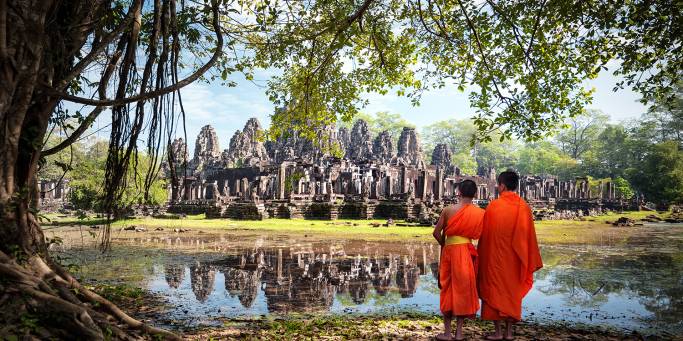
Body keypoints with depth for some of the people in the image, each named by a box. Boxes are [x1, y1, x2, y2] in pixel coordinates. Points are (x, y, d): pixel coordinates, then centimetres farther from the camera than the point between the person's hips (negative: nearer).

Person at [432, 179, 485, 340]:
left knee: (448, 290, 10)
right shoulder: (481, 213, -2)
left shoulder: (449, 210, -4)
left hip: (449, 250, 0)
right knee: (464, 289, 10)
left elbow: (437, 232, -3)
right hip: (467, 252, 0)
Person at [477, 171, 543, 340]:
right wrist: (530, 261, 10)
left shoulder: (493, 206, -12)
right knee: (513, 291, 13)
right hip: (515, 258, 3)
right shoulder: (524, 207, -2)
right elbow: (529, 236, 2)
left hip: (495, 257, -3)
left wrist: (482, 256, 5)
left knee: (495, 290, 7)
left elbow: (485, 234, -6)